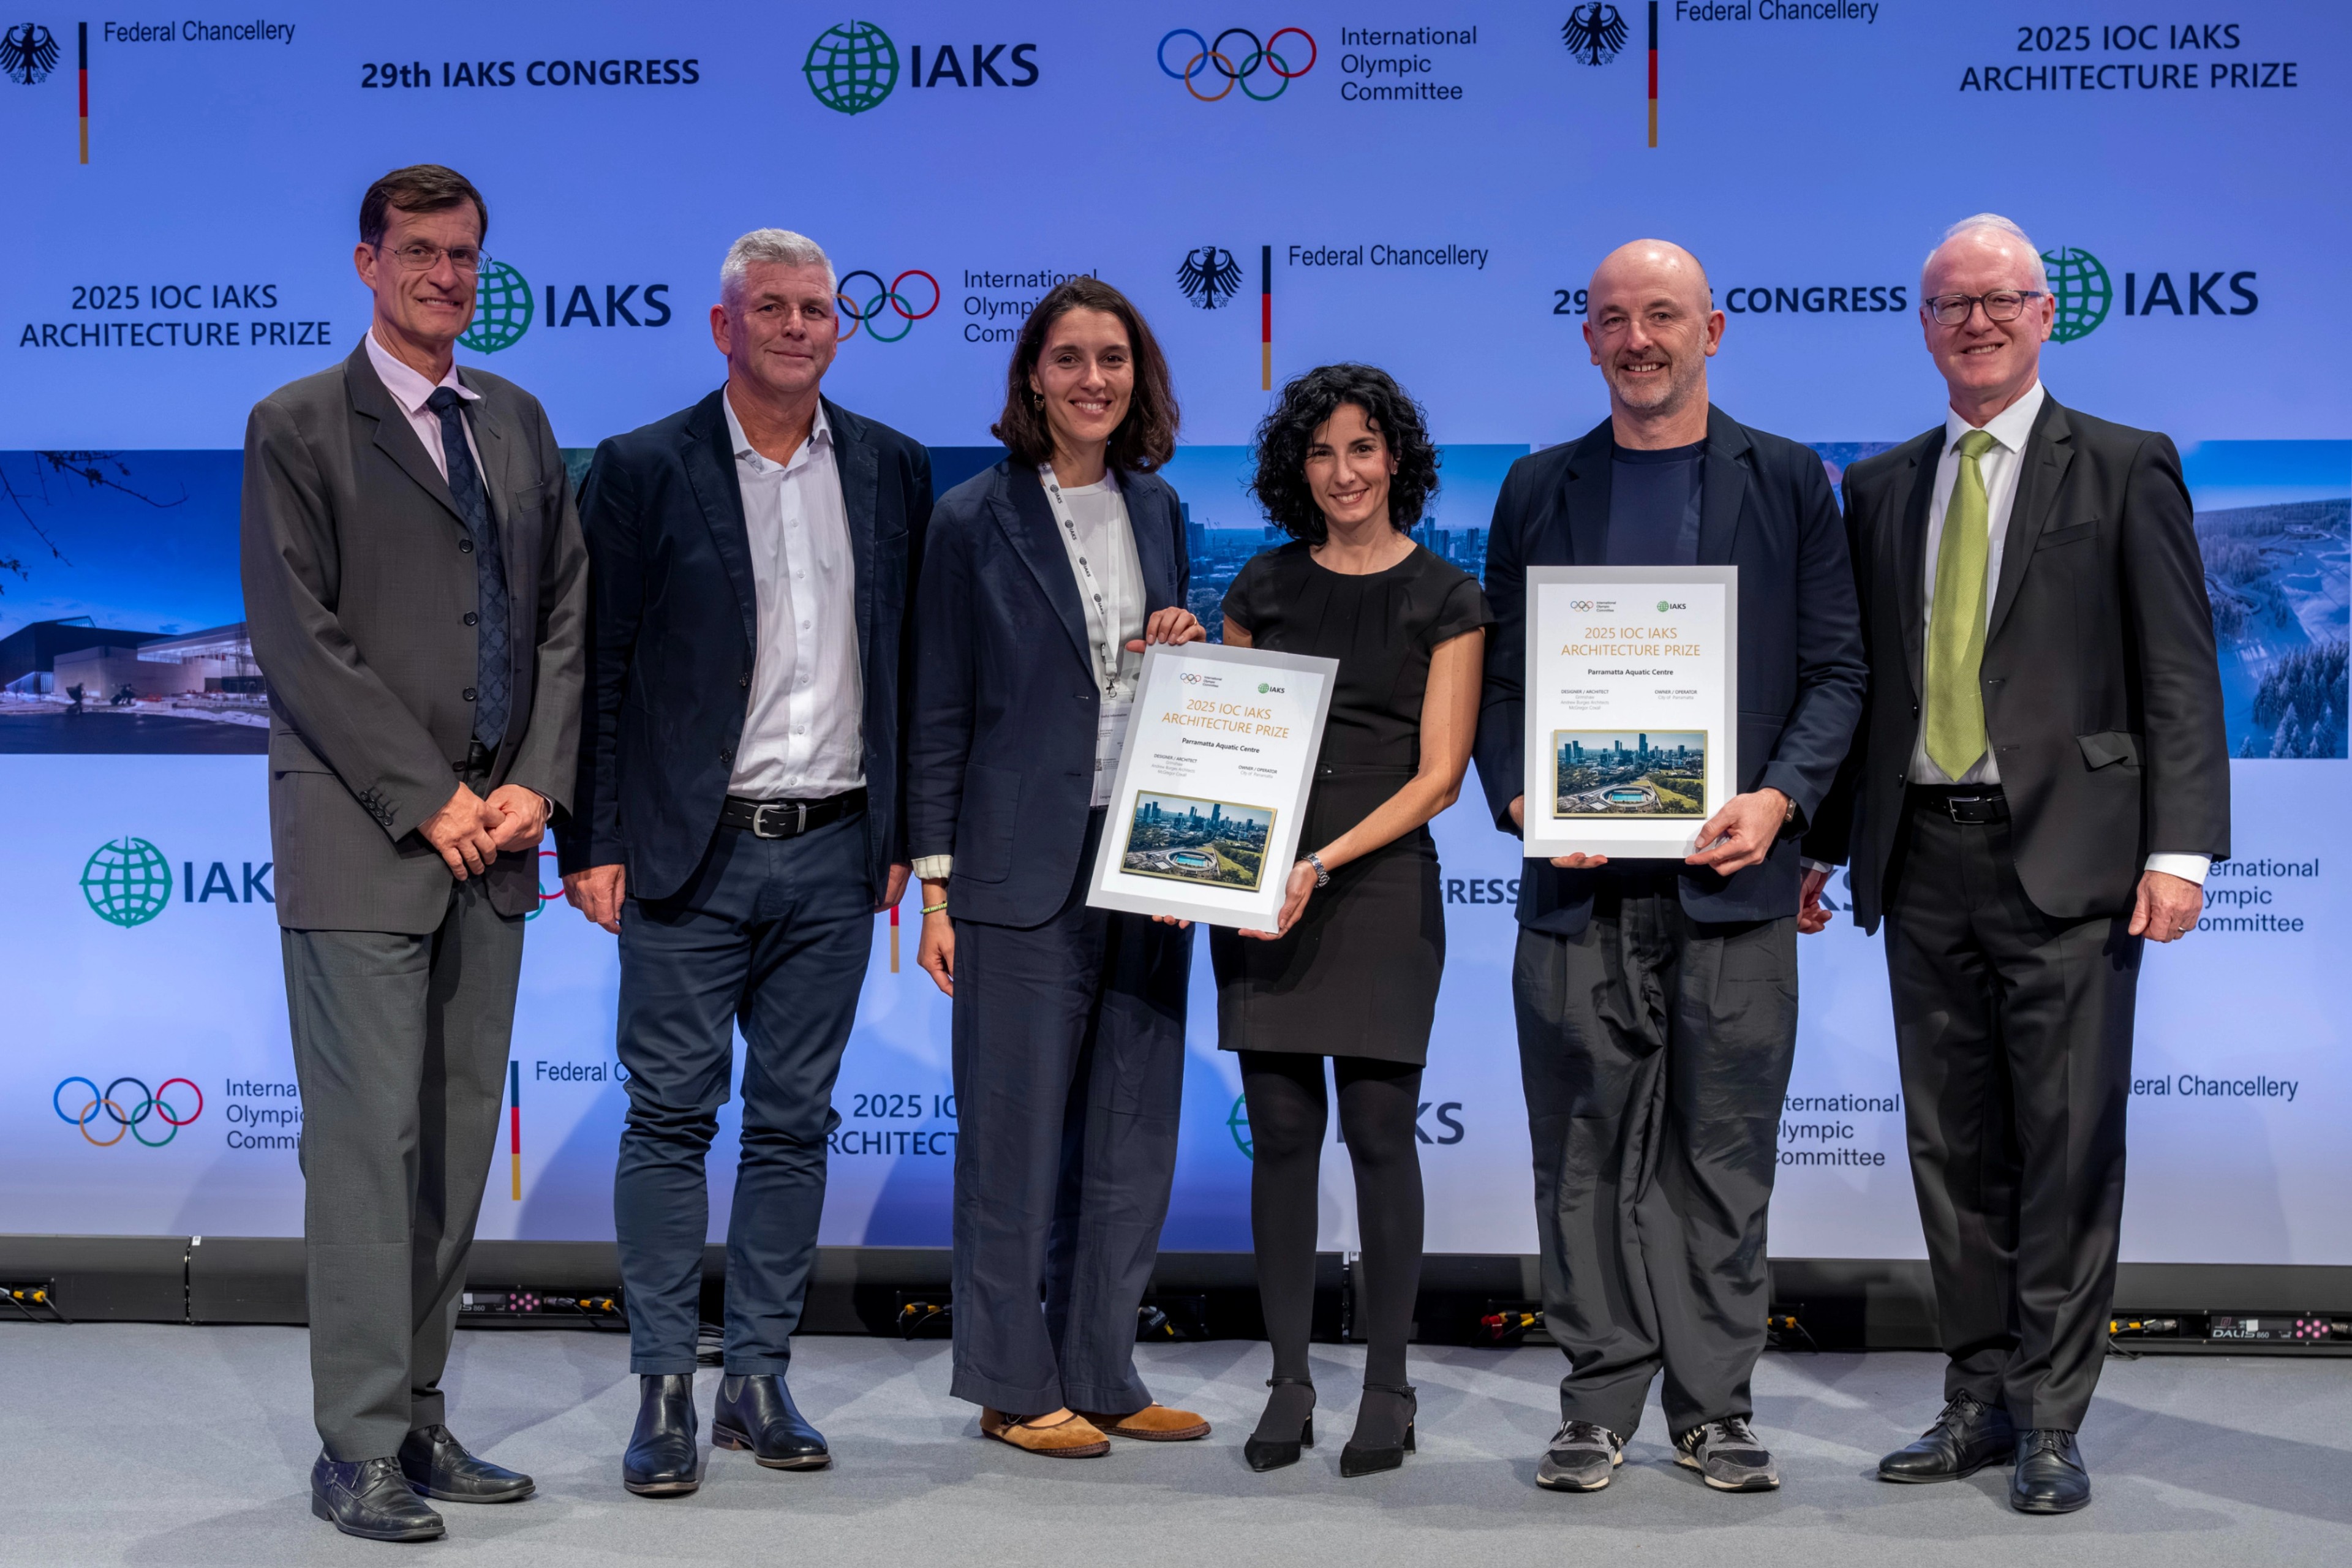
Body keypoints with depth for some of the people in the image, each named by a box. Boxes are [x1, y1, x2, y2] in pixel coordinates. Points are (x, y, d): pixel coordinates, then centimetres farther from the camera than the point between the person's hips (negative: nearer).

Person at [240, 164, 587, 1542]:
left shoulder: (518, 422, 15)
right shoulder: (297, 428, -1)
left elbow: (564, 616, 13)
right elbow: (300, 638, -9)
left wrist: (537, 783, -1)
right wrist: (428, 800, -12)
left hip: (492, 836, 6)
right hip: (362, 840, -5)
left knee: (462, 1137, 8)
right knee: (369, 1139, -5)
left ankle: (420, 1419, 17)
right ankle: (359, 1451, 2)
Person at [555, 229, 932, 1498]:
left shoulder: (892, 472, 8)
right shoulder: (642, 472, -2)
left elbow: (914, 663, 11)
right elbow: (596, 667, -2)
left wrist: (904, 834, 8)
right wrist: (593, 846, -7)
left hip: (834, 855, 3)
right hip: (690, 857, -3)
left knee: (794, 1120, 9)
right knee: (672, 1118, 0)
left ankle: (759, 1378, 19)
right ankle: (665, 1390, 8)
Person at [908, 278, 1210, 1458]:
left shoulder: (1157, 511, 12)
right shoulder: (975, 518, -4)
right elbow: (939, 710, -4)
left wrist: (1184, 652, -2)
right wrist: (934, 884, -8)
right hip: (1026, 867, -5)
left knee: (1131, 1132, 9)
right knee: (1017, 1131, 0)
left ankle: (1101, 1374, 20)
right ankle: (1012, 1384, 12)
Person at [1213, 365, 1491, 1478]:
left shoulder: (1447, 599, 2)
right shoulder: (1264, 588, 11)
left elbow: (1438, 773, -4)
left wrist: (1325, 862, -13)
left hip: (1382, 881, -3)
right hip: (1262, 884, 3)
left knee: (1379, 1129, -2)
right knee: (1282, 1129, 3)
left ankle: (1387, 1387, 7)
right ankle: (1288, 1383, 10)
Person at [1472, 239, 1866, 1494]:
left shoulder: (1787, 481, 8)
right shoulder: (1538, 489, 12)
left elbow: (1835, 670, 5)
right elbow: (1499, 676, 11)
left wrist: (1779, 799, -11)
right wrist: (1521, 802, -7)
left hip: (1732, 873, -1)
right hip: (1579, 879, 1)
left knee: (1725, 1152, 3)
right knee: (1588, 1153, 3)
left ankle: (1715, 1405, 13)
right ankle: (1599, 1401, 13)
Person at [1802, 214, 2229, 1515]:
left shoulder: (2125, 471, 2)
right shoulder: (1880, 488, 14)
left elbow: (2179, 674, -3)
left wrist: (2179, 846, -12)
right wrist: (1819, 842, 11)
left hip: (2065, 861, -4)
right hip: (1924, 859, 4)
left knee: (2067, 1145, -2)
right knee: (1952, 1149, 9)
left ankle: (2051, 1421, 7)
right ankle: (1981, 1398, 20)